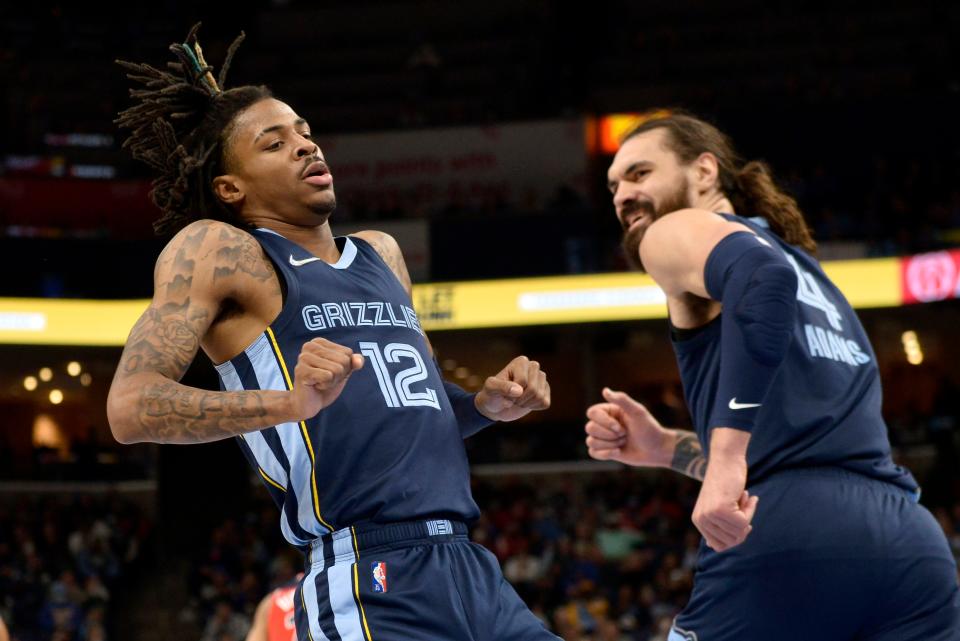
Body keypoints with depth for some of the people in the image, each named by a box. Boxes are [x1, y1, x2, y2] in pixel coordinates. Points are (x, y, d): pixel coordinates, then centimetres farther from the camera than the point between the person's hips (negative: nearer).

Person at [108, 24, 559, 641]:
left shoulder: (381, 253, 22)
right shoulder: (217, 250, 0)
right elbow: (132, 408, -13)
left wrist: (487, 404, 10)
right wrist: (291, 403, -25)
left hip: (476, 572, 7)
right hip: (370, 591, -7)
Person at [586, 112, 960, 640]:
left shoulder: (677, 233, 10)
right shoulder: (804, 267, 35)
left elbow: (764, 276, -14)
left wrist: (725, 452, -22)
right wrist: (667, 448, 27)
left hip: (785, 539, -7)